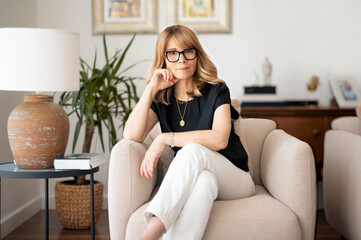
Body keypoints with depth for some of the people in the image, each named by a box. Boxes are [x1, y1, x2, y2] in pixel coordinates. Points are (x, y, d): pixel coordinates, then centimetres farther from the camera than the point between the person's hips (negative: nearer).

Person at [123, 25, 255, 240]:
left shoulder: (217, 91, -3)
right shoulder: (161, 100, 6)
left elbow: (220, 139, -21)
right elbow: (131, 136, -9)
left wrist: (165, 138, -24)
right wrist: (151, 89, -11)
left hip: (234, 179, -1)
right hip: (189, 180, 2)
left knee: (193, 150, -34)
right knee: (204, 180, -38)